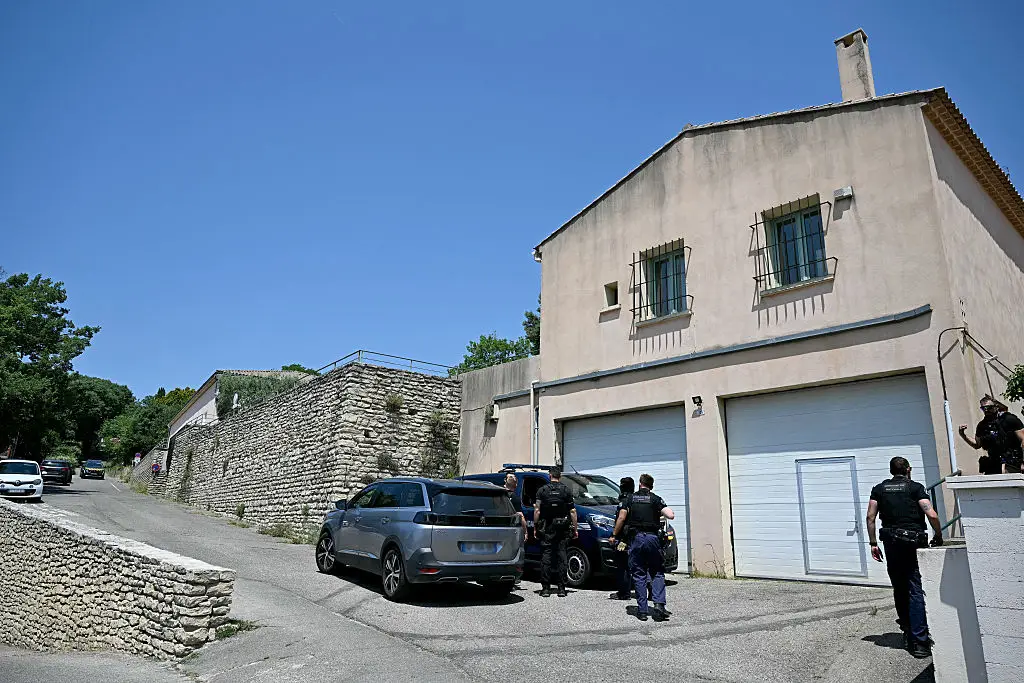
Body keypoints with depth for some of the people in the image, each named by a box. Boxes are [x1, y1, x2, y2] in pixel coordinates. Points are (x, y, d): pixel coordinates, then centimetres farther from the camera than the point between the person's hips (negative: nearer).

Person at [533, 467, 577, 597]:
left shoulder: (542, 490, 0)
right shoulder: (566, 490, 2)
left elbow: (537, 511, -4)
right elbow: (573, 511, 0)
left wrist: (535, 527, 2)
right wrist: (574, 529, 5)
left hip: (546, 529, -1)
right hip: (562, 528, 1)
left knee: (546, 556, 3)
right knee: (561, 556, 5)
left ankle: (546, 588, 2)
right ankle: (561, 588, 5)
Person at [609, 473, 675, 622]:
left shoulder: (631, 498, 7)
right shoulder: (656, 499, 3)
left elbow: (621, 518, 3)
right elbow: (671, 515, -7)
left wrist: (614, 535, 12)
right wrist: (661, 512, 15)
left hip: (636, 538, 1)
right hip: (652, 537, -1)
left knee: (639, 575, 7)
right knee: (657, 573, 10)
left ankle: (642, 610, 5)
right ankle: (659, 604, -6)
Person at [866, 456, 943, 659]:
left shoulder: (879, 488, 11)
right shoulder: (915, 487, 1)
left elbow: (870, 517, 5)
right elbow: (932, 515, -9)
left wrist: (873, 543, 11)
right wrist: (938, 538, 5)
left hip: (891, 542, 3)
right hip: (914, 542, -3)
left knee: (899, 589, 16)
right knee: (916, 591, -3)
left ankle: (908, 629, 28)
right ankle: (919, 641, -4)